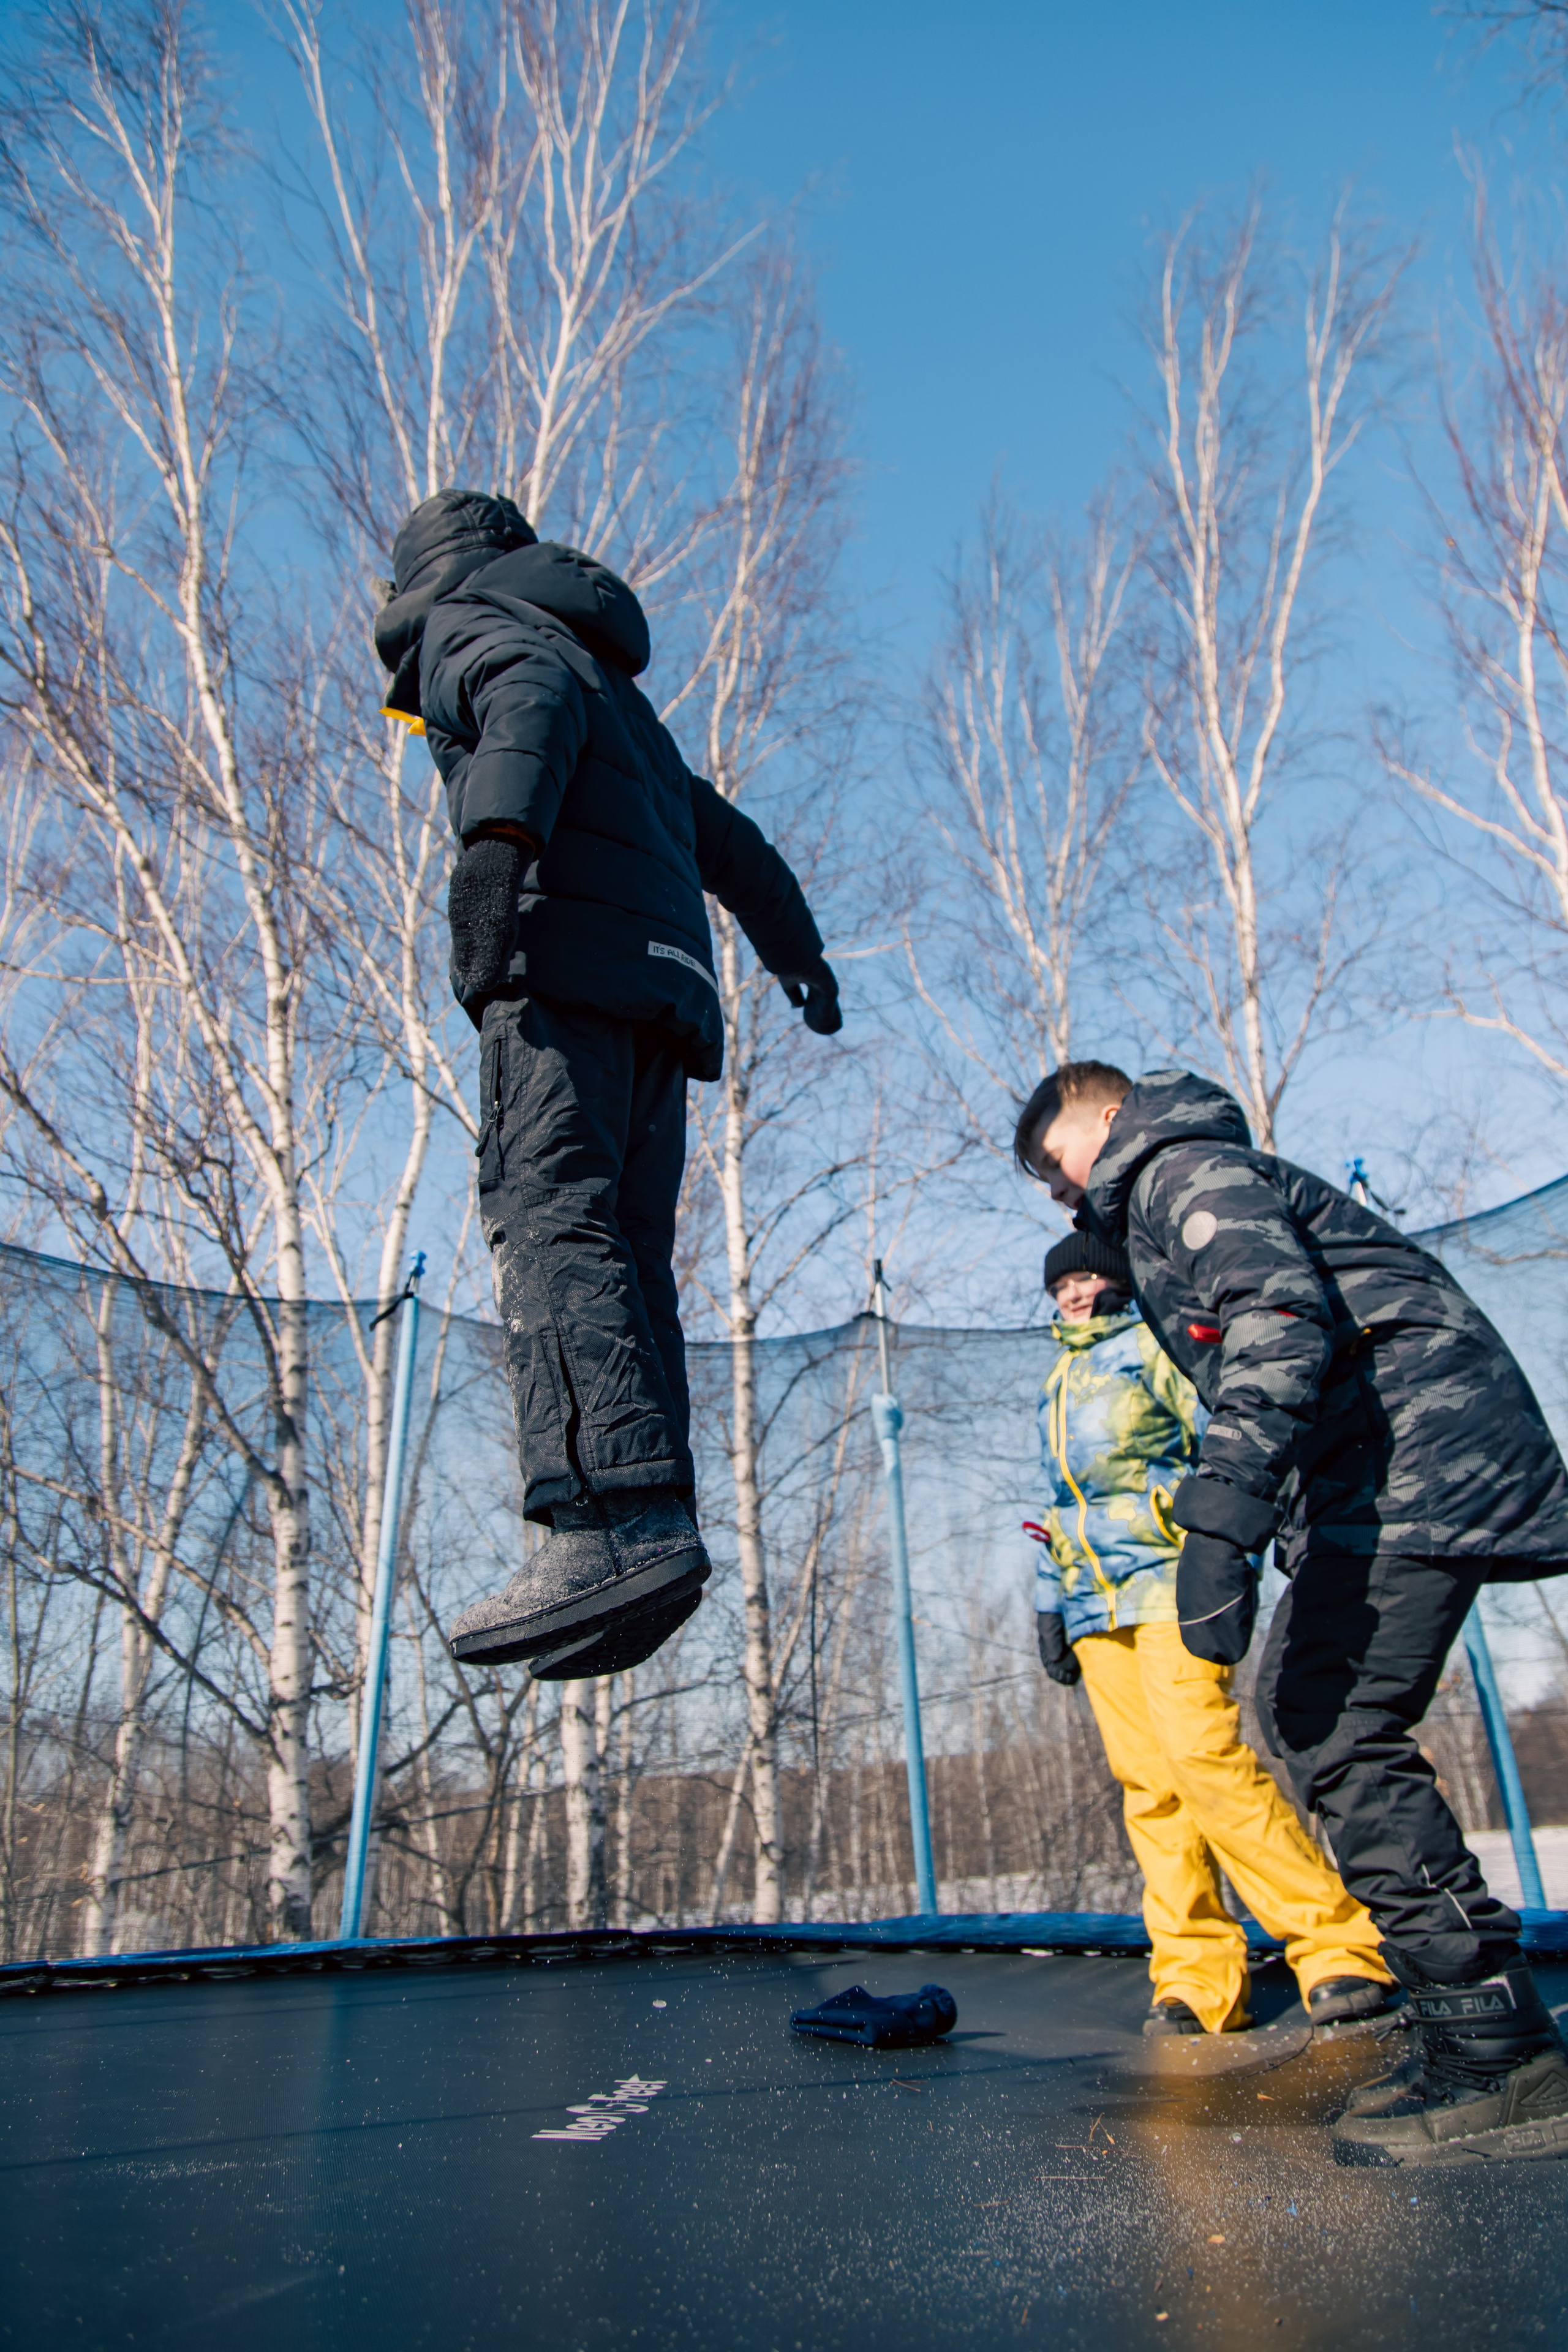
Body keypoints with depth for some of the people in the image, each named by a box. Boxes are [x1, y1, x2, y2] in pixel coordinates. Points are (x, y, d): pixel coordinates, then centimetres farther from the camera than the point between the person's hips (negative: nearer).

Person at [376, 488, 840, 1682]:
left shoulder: (464, 623, 16)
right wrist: (800, 956, 48)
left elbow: (535, 698, -9)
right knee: (624, 1250, 0)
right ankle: (654, 1533, -10)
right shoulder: (622, 693, 38)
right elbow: (731, 839, 39)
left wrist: (499, 836, -27)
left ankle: (618, 1518, -34)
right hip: (669, 973, 8)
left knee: (547, 1213, -20)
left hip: (567, 951, -7)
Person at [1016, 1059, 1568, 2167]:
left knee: (1338, 1735, -14)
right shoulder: (1154, 1212, 26)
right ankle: (1473, 2034, 17)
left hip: (1418, 1451, -11)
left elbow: (1279, 1317, -24)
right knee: (1302, 1704, 11)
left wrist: (1223, 1513, -34)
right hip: (1382, 1466, 11)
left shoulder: (1183, 1168, -6)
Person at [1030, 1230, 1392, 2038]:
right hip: (1094, 1608, 6)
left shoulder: (1152, 1344, 5)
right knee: (1149, 1789, 1)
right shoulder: (1055, 1386, 25)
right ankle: (1197, 1981, 5)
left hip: (1166, 1583, -6)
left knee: (1207, 1762, -17)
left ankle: (1337, 1947, -7)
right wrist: (1049, 1602, 22)